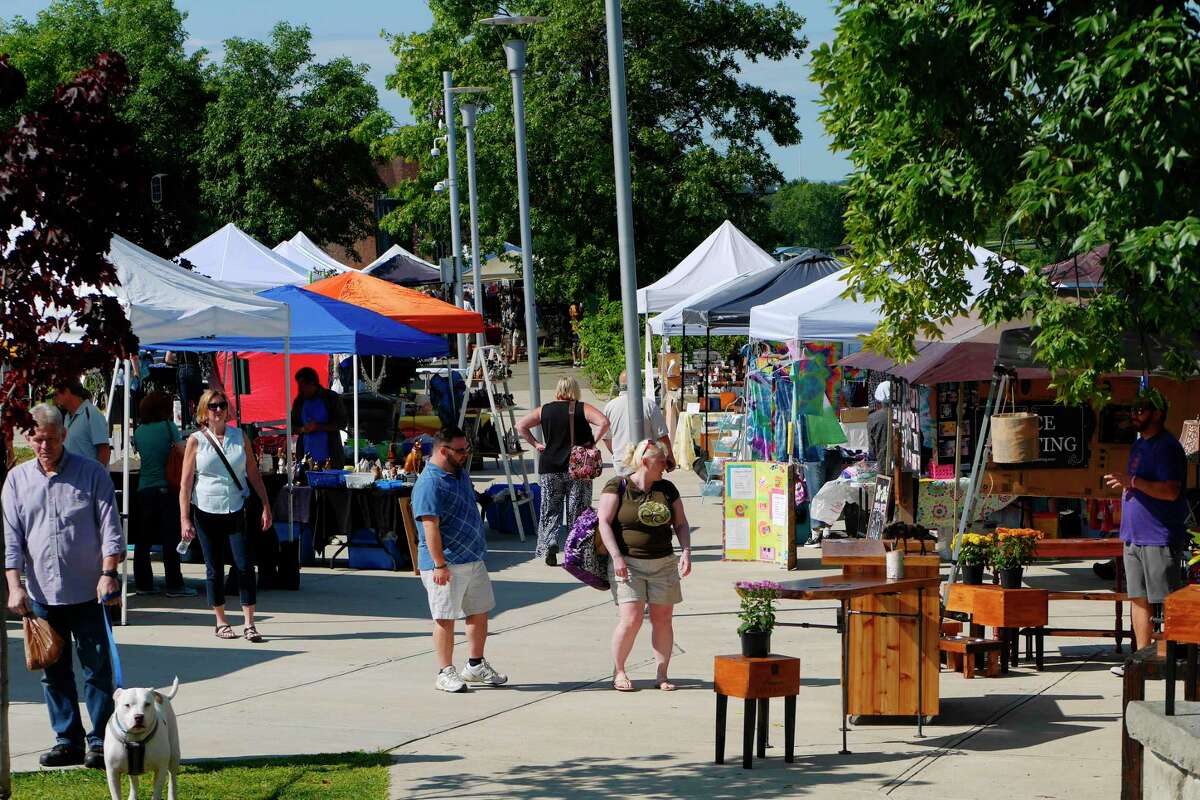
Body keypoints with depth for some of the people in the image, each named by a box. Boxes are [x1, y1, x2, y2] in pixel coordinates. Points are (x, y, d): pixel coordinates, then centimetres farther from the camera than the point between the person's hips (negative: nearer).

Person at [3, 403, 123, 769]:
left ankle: (100, 742, 3)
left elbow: (110, 527, -1)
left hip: (88, 591, -3)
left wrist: (108, 573, -12)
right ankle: (68, 741, 15)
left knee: (97, 669, -2)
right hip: (42, 594, 3)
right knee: (54, 672, 7)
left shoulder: (92, 473, 0)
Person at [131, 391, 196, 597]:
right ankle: (174, 585, -4)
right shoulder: (168, 427, -5)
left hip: (144, 489, 5)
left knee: (143, 538, 10)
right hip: (166, 487, -5)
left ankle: (143, 583, 12)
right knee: (170, 537, -3)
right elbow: (183, 452, -9)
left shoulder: (138, 431, 10)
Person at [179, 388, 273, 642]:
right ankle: (221, 622, 17)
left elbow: (253, 473, 11)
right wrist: (185, 519, -9)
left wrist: (266, 505, 5)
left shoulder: (239, 436, 6)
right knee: (214, 568, 5)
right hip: (206, 511, -1)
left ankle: (249, 624, -5)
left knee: (244, 565, -8)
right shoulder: (196, 440, 0)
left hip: (236, 510, 1)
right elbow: (186, 482, -2)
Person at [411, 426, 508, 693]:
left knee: (479, 612, 15)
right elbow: (430, 526, -23)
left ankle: (476, 666, 27)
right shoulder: (430, 483, -18)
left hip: (473, 558, 9)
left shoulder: (459, 472, 13)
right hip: (447, 565, -9)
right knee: (446, 618, -1)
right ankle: (446, 673, 6)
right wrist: (439, 564, -25)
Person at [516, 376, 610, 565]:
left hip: (550, 467, 1)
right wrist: (593, 442, -6)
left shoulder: (544, 410, 5)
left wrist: (535, 444, 6)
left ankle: (548, 543, -9)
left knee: (550, 510, 9)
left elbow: (521, 426, 4)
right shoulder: (583, 409, -2)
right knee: (578, 511, 6)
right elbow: (604, 422, -15)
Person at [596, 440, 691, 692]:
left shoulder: (667, 489, 10)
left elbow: (681, 523, 15)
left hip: (663, 564, 4)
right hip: (628, 563, -4)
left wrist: (686, 552, 0)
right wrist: (617, 557, -17)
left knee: (662, 619, 2)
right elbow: (604, 522, -9)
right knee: (631, 619, -12)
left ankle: (661, 675, 10)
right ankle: (619, 671, 5)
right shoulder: (617, 487, -4)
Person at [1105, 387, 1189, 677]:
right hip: (1135, 538, 9)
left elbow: (1170, 491, -22)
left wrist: (1133, 481, -24)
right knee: (1138, 599, 10)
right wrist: (1123, 483, 13)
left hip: (1160, 539, -9)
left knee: (1166, 603, -6)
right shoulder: (1139, 445, 17)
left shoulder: (1167, 447, -12)